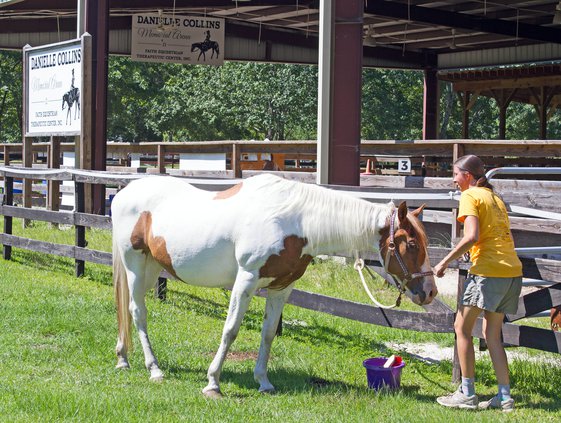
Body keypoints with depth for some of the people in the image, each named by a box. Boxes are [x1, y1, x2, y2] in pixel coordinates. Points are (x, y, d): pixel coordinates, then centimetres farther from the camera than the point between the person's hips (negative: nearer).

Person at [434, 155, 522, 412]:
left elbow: (472, 236, -17)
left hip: (488, 271, -8)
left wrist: (445, 262, -11)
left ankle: (467, 394, 1)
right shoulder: (495, 197, 22)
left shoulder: (470, 196, -3)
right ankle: (504, 397, 11)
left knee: (462, 328, 2)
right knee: (492, 334, 14)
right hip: (513, 270, 8)